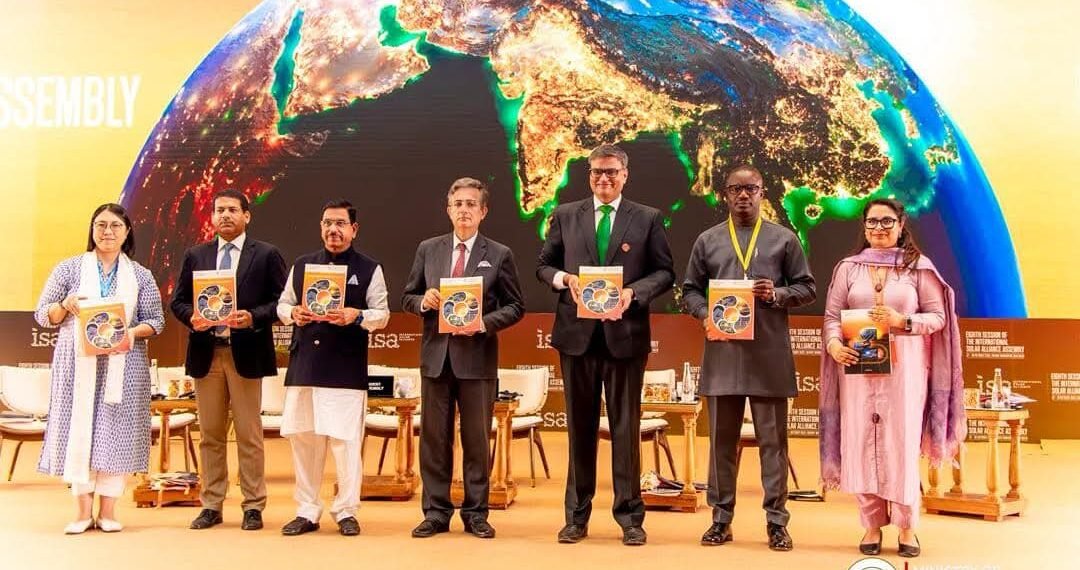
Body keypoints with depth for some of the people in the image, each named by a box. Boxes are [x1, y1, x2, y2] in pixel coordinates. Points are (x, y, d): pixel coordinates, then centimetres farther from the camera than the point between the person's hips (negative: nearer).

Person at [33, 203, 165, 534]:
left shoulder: (140, 276, 8)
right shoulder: (69, 269, 7)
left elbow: (156, 321, 6)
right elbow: (42, 315, 7)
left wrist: (133, 333, -13)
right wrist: (65, 305, -13)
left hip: (122, 365, 0)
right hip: (77, 363, 0)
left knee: (117, 429, -2)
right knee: (78, 428, -3)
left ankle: (108, 509, 6)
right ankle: (83, 509, 5)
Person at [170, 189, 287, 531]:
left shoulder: (266, 255, 3)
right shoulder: (195, 256, 12)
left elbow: (280, 302, -1)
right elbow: (178, 300, 12)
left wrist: (253, 317, -18)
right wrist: (191, 317, -9)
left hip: (246, 353, -3)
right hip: (206, 353, 3)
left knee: (249, 435, 1)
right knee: (210, 435, 9)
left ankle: (253, 506, 8)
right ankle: (211, 505, 16)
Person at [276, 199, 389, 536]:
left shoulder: (369, 269, 4)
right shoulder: (302, 265, 13)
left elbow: (382, 315, 1)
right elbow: (282, 305, 16)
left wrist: (356, 315, -17)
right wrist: (293, 313, -6)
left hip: (347, 367, -3)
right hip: (304, 364, 4)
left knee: (345, 440, -3)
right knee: (302, 438, 6)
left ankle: (346, 511, 10)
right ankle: (307, 512, 17)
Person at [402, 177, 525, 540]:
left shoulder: (499, 255, 2)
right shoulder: (428, 250, 9)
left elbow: (515, 307, 2)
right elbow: (408, 298, 12)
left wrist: (486, 322, -15)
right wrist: (423, 301, -10)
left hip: (477, 357, -2)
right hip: (436, 355, 2)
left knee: (477, 439, 5)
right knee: (434, 438, 6)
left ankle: (476, 514, 14)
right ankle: (436, 512, 15)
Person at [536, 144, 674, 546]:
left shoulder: (648, 219, 4)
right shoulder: (565, 216, 8)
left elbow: (664, 272, 3)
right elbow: (543, 265, 11)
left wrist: (634, 292, -14)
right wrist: (564, 278, -10)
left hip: (625, 334, -1)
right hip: (577, 334, 2)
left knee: (626, 427, 3)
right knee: (580, 426, 9)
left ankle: (629, 516, 12)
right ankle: (577, 516, 17)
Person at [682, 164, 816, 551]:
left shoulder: (784, 239, 7)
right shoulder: (707, 240, 11)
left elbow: (807, 288, 8)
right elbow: (691, 289, 12)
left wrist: (778, 295, -12)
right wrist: (704, 314, -8)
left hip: (770, 355, -1)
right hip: (722, 352, 1)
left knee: (773, 440, 2)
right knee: (722, 439, 6)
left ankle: (776, 521, 9)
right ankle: (721, 518, 15)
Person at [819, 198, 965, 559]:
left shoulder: (919, 266, 5)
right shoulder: (848, 268, 9)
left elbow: (938, 316, 2)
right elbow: (832, 315, 5)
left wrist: (903, 321, -14)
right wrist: (834, 344, -14)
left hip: (904, 367, -2)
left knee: (903, 445, -2)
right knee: (861, 444, 0)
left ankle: (907, 527, 9)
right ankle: (872, 525, 10)